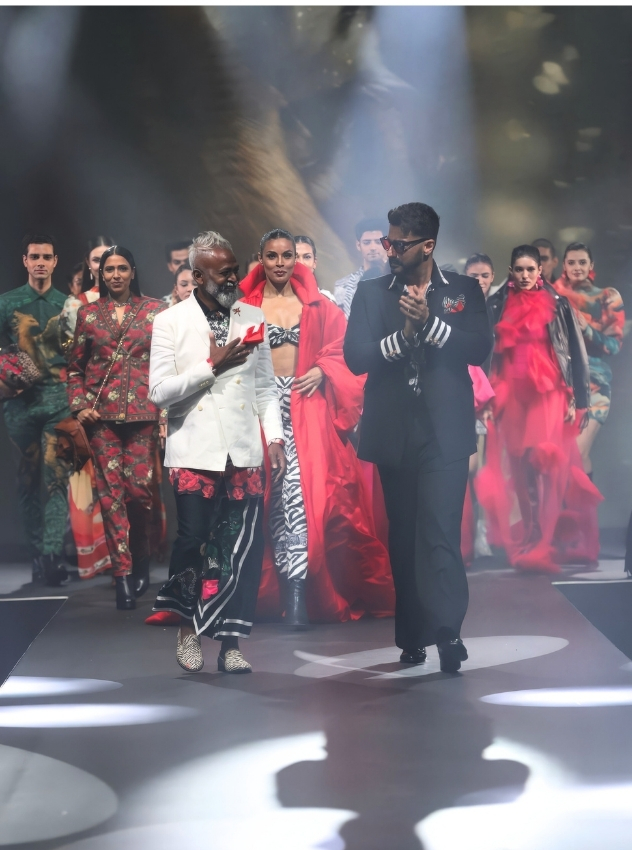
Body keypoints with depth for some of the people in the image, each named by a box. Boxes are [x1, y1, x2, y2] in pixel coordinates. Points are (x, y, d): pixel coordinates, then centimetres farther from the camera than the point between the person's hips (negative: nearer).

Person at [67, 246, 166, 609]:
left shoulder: (155, 310, 6)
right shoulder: (88, 314, 11)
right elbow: (75, 367, 14)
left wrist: (167, 407, -3)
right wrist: (80, 404, 1)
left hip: (143, 412, -1)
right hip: (102, 414, 1)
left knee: (139, 488, -5)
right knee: (111, 491, -3)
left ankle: (141, 561, 19)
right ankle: (124, 574, 1)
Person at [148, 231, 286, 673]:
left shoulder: (253, 317, 10)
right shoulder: (170, 322, 1)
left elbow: (266, 386, 12)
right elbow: (159, 390, -6)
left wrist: (275, 437, 2)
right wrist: (212, 365, -13)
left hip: (245, 452, 2)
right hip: (195, 451, -2)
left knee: (244, 547, 0)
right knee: (194, 542, 0)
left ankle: (231, 641, 10)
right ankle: (189, 626, 24)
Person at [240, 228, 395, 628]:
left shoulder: (318, 306, 13)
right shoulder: (244, 306, 9)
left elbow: (342, 347, 11)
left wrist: (322, 370, -6)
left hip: (308, 407, 1)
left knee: (310, 488, -8)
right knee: (282, 490, -8)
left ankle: (295, 592, -3)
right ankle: (295, 592, -3)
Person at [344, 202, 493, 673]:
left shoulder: (464, 289, 6)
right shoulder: (372, 293, 9)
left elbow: (480, 349, -6)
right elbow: (355, 357, -1)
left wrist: (430, 322, -16)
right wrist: (403, 334, -15)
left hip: (445, 431, -2)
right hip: (394, 432, 3)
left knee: (441, 530, -15)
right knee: (402, 534, 7)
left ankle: (447, 631, -16)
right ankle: (412, 637, 15)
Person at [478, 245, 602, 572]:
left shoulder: (557, 304, 2)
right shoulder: (498, 303, 7)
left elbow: (574, 352, 1)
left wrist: (576, 398, -4)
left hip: (548, 392, -2)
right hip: (510, 394, 2)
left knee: (546, 462, -12)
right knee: (516, 467, 1)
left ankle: (543, 544, -8)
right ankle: (520, 541, 9)